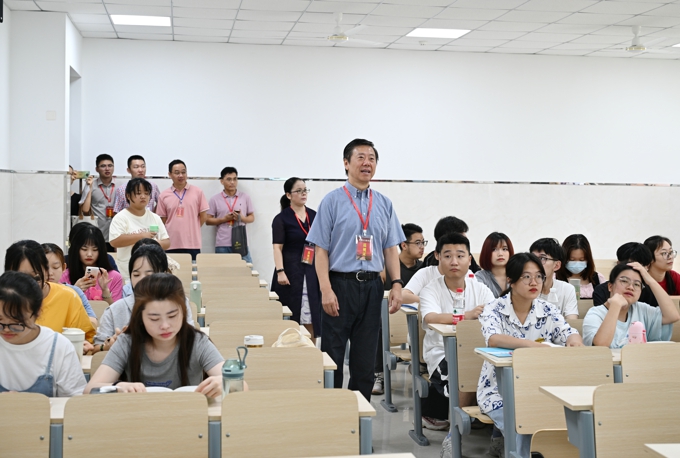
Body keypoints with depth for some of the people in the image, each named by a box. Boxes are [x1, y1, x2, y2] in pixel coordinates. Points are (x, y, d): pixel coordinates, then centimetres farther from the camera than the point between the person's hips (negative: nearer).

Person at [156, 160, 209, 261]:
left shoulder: (197, 192, 3)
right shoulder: (164, 196, 5)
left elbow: (203, 216, 7)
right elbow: (163, 221, 9)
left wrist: (191, 229, 6)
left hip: (192, 245, -1)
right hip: (171, 245, 1)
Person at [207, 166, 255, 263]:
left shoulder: (245, 197, 8)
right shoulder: (215, 199, 5)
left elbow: (252, 217, 11)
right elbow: (208, 220, 5)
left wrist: (242, 218, -10)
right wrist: (224, 219, -10)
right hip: (222, 245, -1)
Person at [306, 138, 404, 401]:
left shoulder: (384, 204, 11)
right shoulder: (333, 201, -1)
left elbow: (390, 248, 11)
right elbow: (321, 249, -6)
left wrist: (397, 284, -2)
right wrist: (326, 290, -15)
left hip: (372, 286, 4)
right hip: (340, 284, -4)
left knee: (365, 358, 11)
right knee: (333, 357, 2)